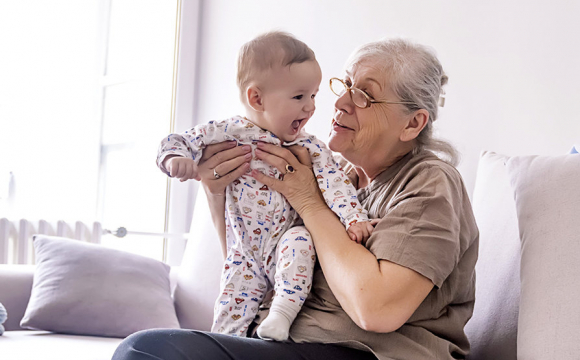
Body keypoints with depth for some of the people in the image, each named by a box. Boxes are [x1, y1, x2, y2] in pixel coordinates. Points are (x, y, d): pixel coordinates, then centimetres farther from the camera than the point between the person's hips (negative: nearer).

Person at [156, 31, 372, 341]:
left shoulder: (309, 147, -1)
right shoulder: (228, 133, -6)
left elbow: (333, 180, -10)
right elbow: (178, 141, -2)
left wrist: (353, 216, -26)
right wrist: (176, 158, -26)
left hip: (283, 246, 0)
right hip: (244, 254, 0)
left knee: (300, 240, -31)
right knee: (231, 311, -6)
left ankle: (282, 314, -25)